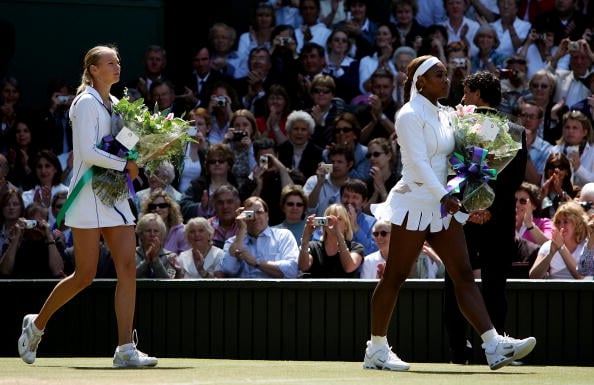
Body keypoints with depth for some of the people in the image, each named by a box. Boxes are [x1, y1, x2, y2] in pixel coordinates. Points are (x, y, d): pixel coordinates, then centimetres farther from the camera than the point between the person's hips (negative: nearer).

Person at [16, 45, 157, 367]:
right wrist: (125, 166, -14)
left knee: (127, 267, -6)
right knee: (85, 276, -5)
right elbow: (88, 153, -18)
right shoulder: (86, 102, -9)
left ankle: (125, 349, -9)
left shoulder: (115, 104, 15)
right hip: (88, 195, -7)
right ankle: (37, 324, 18)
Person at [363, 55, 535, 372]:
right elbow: (417, 161, -19)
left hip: (442, 204, 8)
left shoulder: (443, 116, 15)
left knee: (464, 275, 0)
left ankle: (494, 347, -7)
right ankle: (376, 350, 7)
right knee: (394, 277, -1)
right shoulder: (410, 115, -10)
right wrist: (443, 195, -27)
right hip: (414, 204, -8)